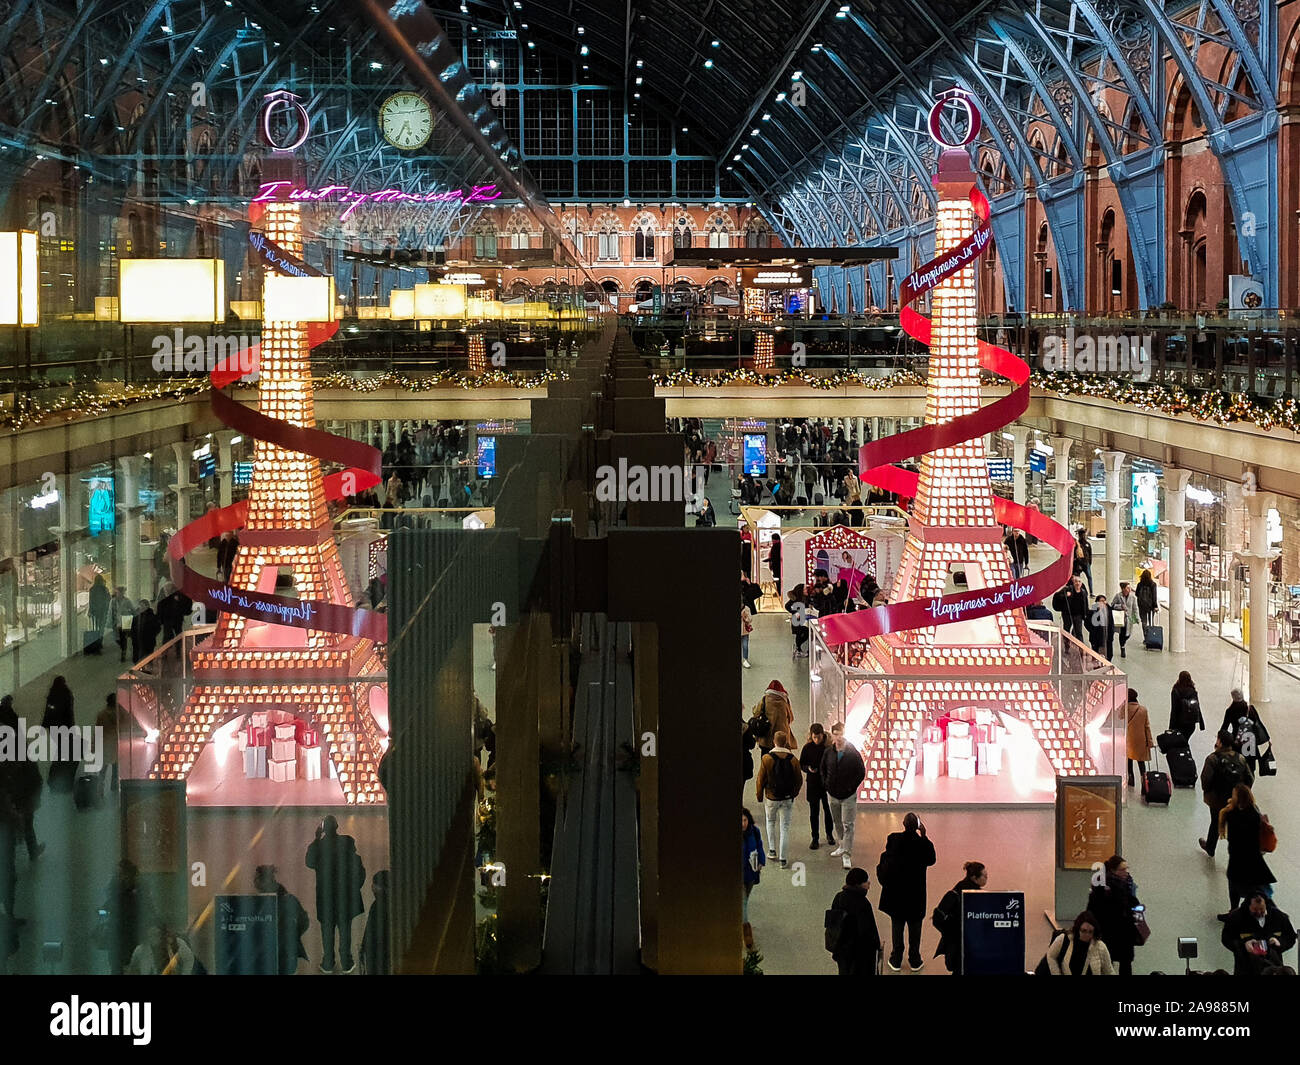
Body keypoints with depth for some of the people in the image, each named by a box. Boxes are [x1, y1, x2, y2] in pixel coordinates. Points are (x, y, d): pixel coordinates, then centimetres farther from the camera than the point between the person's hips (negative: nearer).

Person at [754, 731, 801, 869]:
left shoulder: (767, 759, -14)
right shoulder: (793, 760, -9)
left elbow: (760, 780, -7)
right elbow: (799, 780, 1)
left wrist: (759, 796, 7)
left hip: (771, 797, -1)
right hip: (787, 799, 1)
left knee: (771, 822, 24)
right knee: (785, 827, 5)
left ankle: (772, 850, 24)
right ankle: (783, 859, 4)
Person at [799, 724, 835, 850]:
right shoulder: (807, 748, -4)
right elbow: (801, 764, 3)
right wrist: (808, 768, -17)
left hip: (827, 783, 0)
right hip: (812, 784, 0)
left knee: (828, 810, 9)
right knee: (814, 811, 4)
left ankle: (830, 834, 28)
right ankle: (815, 838, 13)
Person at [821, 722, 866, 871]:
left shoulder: (853, 753, -12)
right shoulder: (828, 753, -2)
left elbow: (861, 772, -6)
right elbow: (823, 769, 15)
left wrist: (852, 787, -10)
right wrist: (826, 785, 5)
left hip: (848, 796, -4)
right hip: (833, 795, 4)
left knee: (848, 825, -7)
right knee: (837, 823, 17)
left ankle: (847, 855, -7)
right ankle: (842, 846, 36)